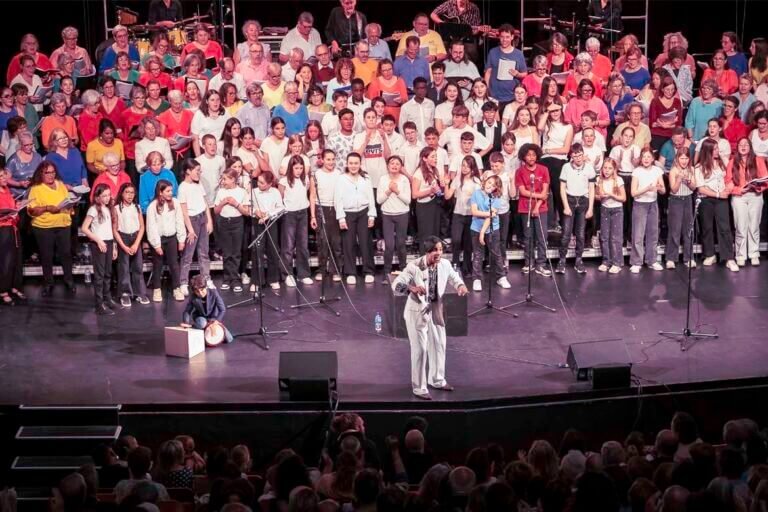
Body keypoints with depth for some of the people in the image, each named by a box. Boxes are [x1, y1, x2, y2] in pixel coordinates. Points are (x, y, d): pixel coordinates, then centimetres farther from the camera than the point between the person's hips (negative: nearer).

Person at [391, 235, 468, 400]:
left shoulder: (445, 264, -9)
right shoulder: (414, 267, -25)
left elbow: (454, 277, 9)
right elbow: (396, 285, -29)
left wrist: (460, 285, -15)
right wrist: (412, 288, -49)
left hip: (436, 310, 6)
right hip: (417, 311, -6)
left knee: (439, 344, 19)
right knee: (420, 350, -1)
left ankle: (436, 380, 39)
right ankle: (419, 388, 12)